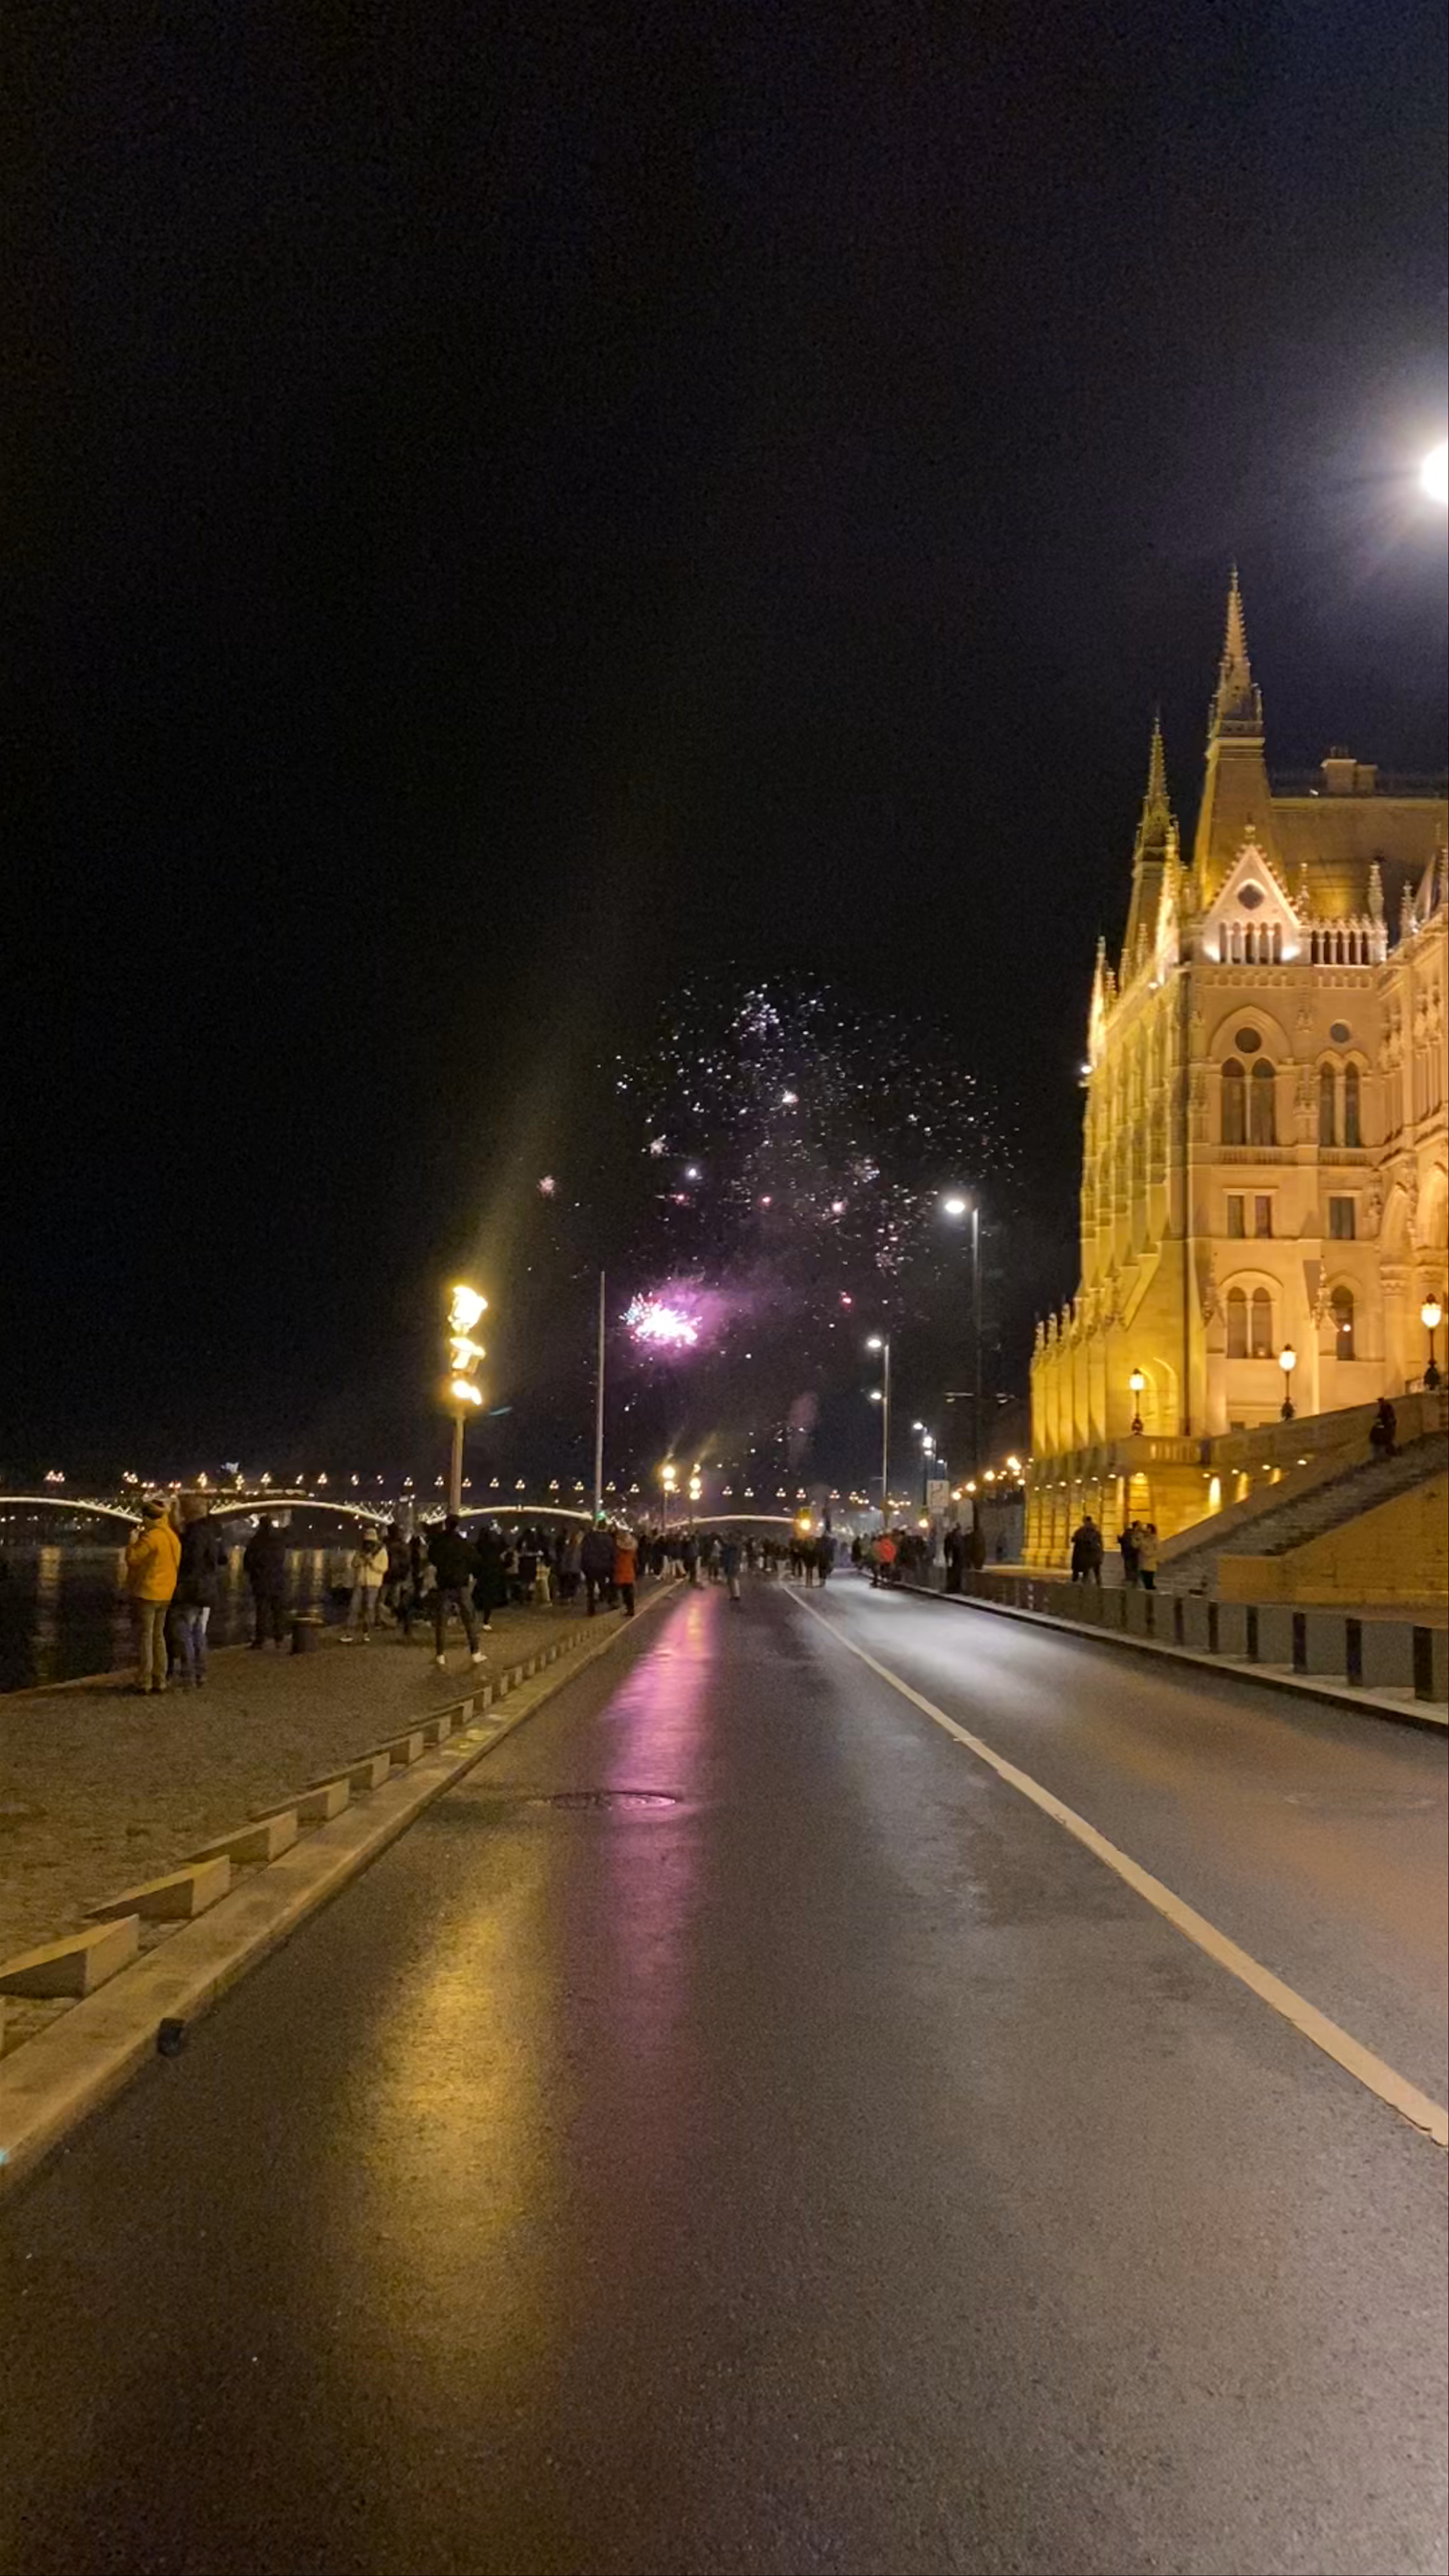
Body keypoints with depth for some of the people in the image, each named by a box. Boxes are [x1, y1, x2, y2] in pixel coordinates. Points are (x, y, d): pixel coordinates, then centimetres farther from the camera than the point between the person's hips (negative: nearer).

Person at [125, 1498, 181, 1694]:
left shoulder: (151, 1538, -18)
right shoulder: (172, 1537, 8)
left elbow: (132, 1559, -14)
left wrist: (132, 1542, 2)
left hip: (147, 1594, -8)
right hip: (165, 1595, 8)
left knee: (145, 1637, -1)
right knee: (158, 1636, 15)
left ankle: (144, 1683, 0)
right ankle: (160, 1681, 16)